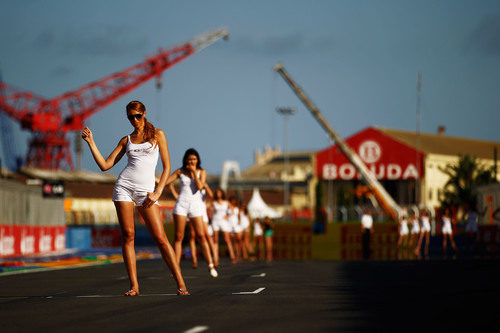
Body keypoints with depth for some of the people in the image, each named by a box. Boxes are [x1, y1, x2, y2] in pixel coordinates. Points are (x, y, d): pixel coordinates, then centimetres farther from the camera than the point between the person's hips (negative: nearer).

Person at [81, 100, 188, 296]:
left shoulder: (157, 135, 9)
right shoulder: (126, 140, 15)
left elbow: (167, 166, 6)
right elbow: (105, 165, 12)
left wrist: (158, 192, -5)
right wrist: (90, 142, 5)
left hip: (145, 191, -2)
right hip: (124, 186, 2)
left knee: (160, 238, -10)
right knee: (128, 236, -5)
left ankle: (180, 284, -9)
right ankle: (134, 286, -2)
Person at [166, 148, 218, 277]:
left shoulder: (202, 172, 7)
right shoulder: (180, 171, 9)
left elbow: (200, 186, -9)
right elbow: (165, 182, 5)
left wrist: (194, 171, -6)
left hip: (195, 205, -1)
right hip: (181, 205, 1)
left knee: (201, 236, -8)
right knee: (178, 237, -3)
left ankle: (211, 266, -7)